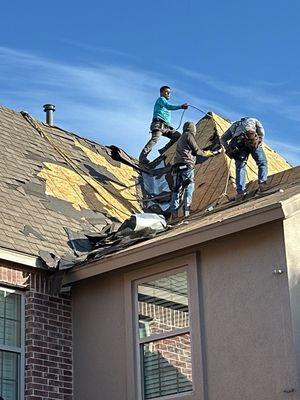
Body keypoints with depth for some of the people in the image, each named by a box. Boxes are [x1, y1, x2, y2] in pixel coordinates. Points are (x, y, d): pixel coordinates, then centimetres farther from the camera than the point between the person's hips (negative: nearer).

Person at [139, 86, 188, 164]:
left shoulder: (165, 102, 35)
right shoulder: (161, 99, 5)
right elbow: (168, 106, -16)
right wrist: (180, 107, -28)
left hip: (166, 126, 9)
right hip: (159, 123, -9)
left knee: (177, 135, -5)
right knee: (155, 138, -28)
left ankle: (163, 150, -9)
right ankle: (142, 157, -36)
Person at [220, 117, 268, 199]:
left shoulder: (234, 125, 39)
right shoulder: (253, 120, 33)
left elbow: (223, 139, 32)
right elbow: (261, 130, 10)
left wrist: (228, 150, 23)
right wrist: (260, 141, 12)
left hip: (239, 143, 2)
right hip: (252, 142, -2)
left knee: (240, 167, 7)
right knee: (262, 162, 10)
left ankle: (240, 191, -6)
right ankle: (262, 182, -10)